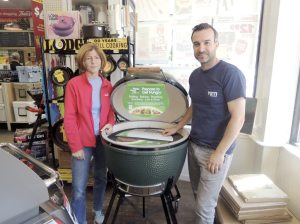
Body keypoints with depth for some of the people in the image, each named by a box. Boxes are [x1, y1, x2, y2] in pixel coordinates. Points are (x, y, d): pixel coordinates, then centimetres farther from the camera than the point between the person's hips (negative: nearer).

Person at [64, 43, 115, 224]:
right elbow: (69, 118, -11)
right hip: (83, 142, -4)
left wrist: (110, 123, -9)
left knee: (101, 178, 20)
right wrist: (75, 146, -13)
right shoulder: (74, 84, -10)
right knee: (79, 188, 1)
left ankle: (98, 209, 46)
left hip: (102, 139, 4)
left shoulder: (107, 85, 3)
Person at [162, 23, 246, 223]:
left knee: (205, 206, 4)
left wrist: (219, 152, -17)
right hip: (194, 145, 6)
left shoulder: (230, 74, -16)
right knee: (198, 195, 19)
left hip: (215, 150, -6)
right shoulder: (195, 75, 6)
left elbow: (238, 118, -18)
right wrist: (178, 127, 11)